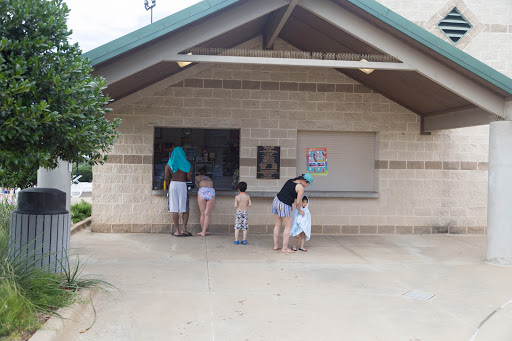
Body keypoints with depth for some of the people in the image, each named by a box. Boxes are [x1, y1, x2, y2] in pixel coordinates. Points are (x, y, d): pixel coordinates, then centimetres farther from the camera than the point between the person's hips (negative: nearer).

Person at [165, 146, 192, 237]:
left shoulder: (169, 164, 5)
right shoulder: (186, 164, 3)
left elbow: (166, 179, 1)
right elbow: (189, 178, 1)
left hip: (173, 185, 1)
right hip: (183, 185, 0)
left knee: (174, 209, 1)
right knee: (185, 209, 7)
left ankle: (177, 231, -1)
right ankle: (184, 229, -2)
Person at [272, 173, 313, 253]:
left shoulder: (290, 181, 13)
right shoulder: (301, 188, -10)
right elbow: (297, 202, -10)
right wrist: (300, 211, 8)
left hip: (276, 201, 8)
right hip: (285, 206, -8)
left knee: (278, 225, 19)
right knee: (288, 227, 5)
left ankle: (275, 245, 24)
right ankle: (285, 248, 6)